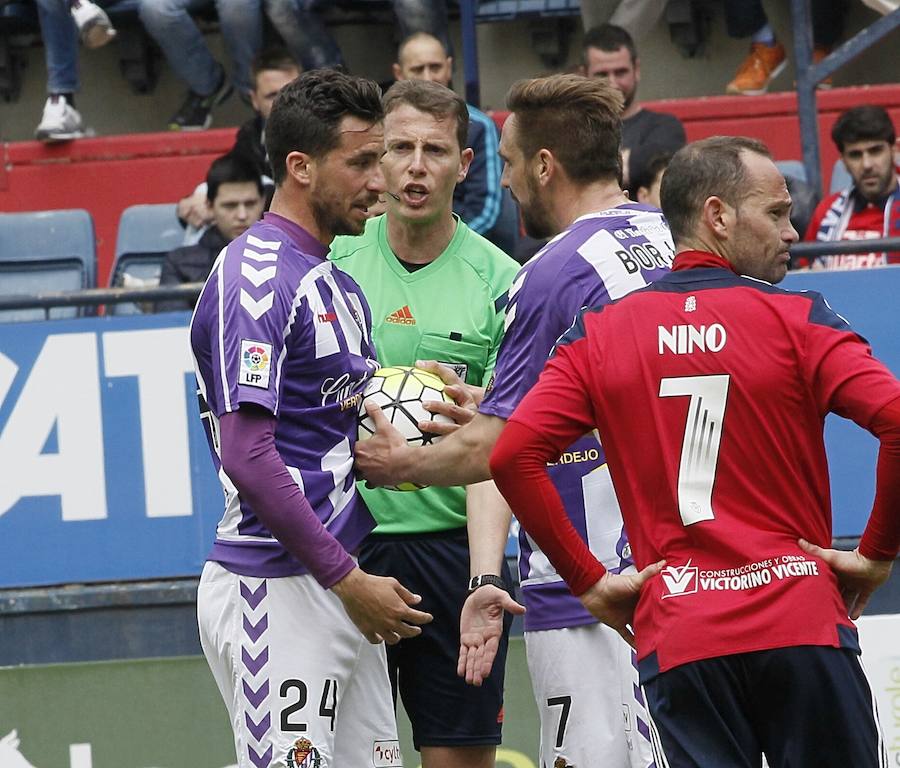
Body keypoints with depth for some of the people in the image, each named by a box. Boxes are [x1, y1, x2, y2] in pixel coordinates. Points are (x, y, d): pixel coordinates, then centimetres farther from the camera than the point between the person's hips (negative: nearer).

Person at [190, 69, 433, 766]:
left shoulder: (340, 283, 17)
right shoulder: (254, 277, -13)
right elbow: (247, 456, -20)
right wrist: (347, 579, -17)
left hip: (341, 592, 9)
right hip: (276, 594, -9)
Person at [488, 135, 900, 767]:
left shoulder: (600, 333, 7)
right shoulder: (798, 319, -2)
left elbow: (513, 456, -3)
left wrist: (588, 579, 4)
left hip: (675, 638, 2)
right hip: (803, 626, -2)